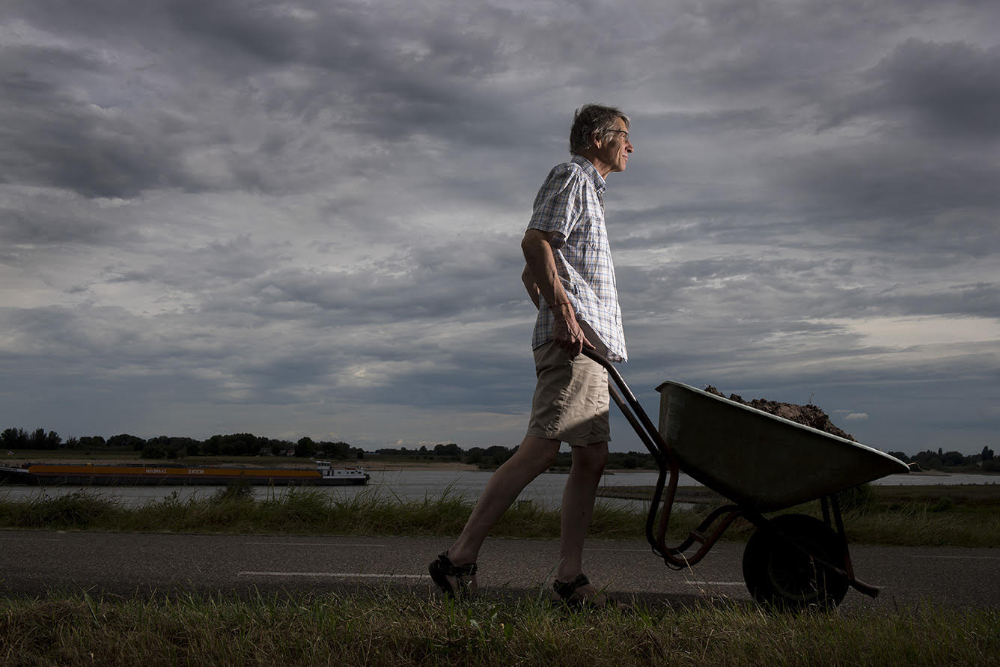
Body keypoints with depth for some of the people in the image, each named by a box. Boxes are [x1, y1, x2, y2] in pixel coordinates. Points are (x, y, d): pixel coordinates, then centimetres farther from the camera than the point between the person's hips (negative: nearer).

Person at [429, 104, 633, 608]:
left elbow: (531, 275, 31)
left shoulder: (587, 190, 32)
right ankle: (460, 557, -16)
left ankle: (570, 575, 2)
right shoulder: (571, 176, 2)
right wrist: (563, 313, -21)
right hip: (573, 339, -10)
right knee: (540, 450, -17)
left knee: (592, 456, 2)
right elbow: (534, 244, -15)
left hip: (586, 345, 10)